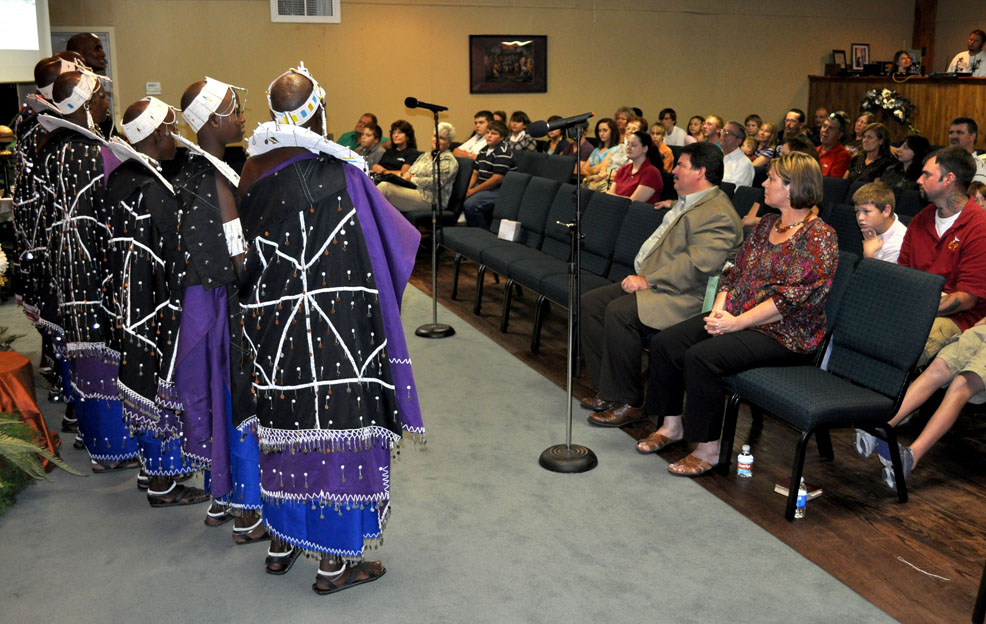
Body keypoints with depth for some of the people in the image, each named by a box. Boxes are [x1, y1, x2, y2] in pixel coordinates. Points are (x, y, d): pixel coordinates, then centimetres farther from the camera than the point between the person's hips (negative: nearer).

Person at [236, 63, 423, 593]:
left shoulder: (252, 170, 0)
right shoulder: (338, 175, -16)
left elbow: (250, 251, 8)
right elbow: (392, 244, -8)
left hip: (271, 323, 6)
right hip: (332, 326, -6)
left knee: (285, 419, 19)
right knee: (334, 424, 5)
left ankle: (282, 542, 33)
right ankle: (334, 559, 16)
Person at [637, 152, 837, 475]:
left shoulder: (819, 236, -12)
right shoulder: (767, 224, 15)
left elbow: (794, 298, -20)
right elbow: (736, 270, 15)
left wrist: (737, 322, -21)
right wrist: (720, 309, -4)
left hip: (784, 334, -8)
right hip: (736, 318, 9)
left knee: (701, 357, -29)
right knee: (665, 343, -7)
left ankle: (709, 448, -15)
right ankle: (672, 424, 7)